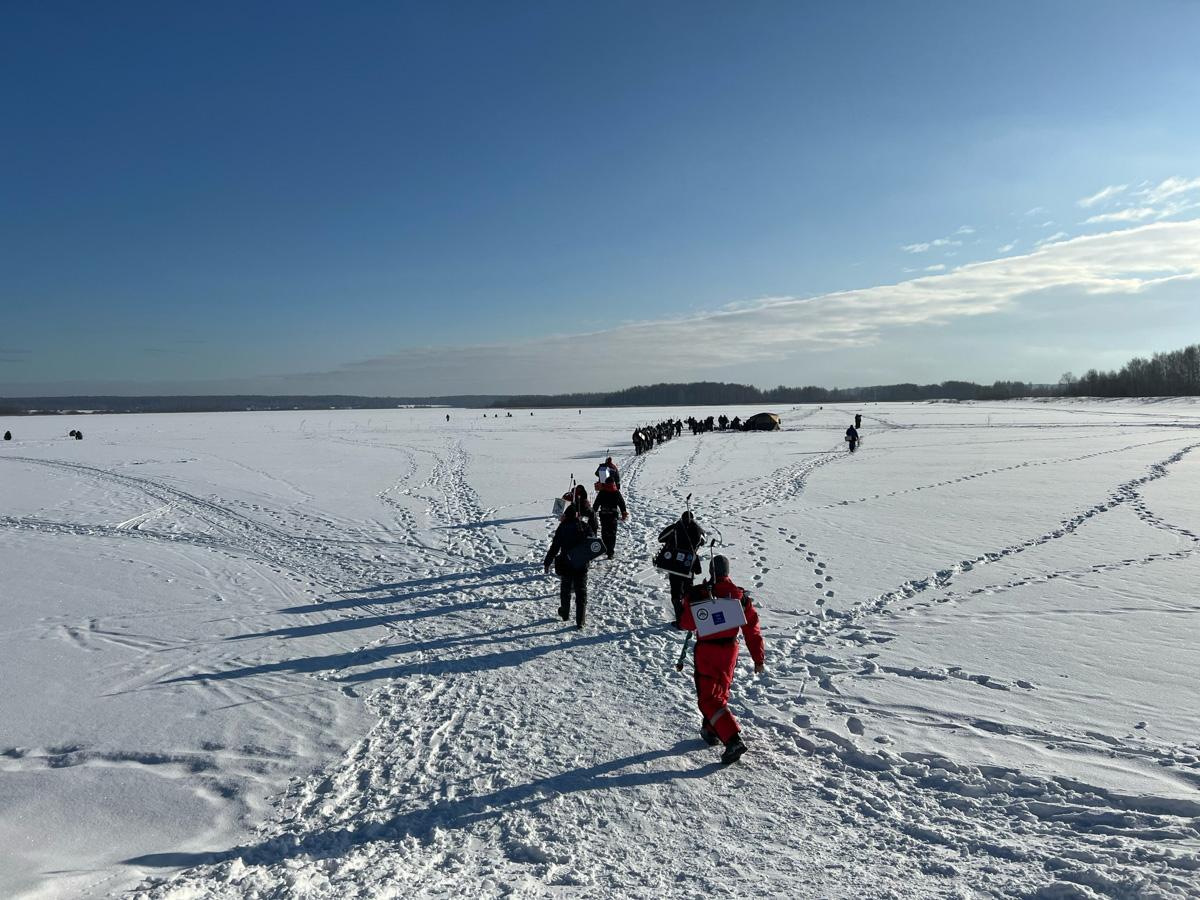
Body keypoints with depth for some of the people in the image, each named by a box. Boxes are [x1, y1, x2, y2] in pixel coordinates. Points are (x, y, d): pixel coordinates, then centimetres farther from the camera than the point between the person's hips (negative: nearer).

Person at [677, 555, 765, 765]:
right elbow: (752, 630, 0)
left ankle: (733, 739, -16)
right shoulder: (741, 596, -3)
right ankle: (711, 731, 37)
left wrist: (688, 602, 10)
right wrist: (759, 658, 7)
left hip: (706, 651, -4)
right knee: (721, 692, 24)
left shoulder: (698, 594, -14)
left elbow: (687, 624, -10)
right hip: (730, 649, 4)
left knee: (709, 698, -1)